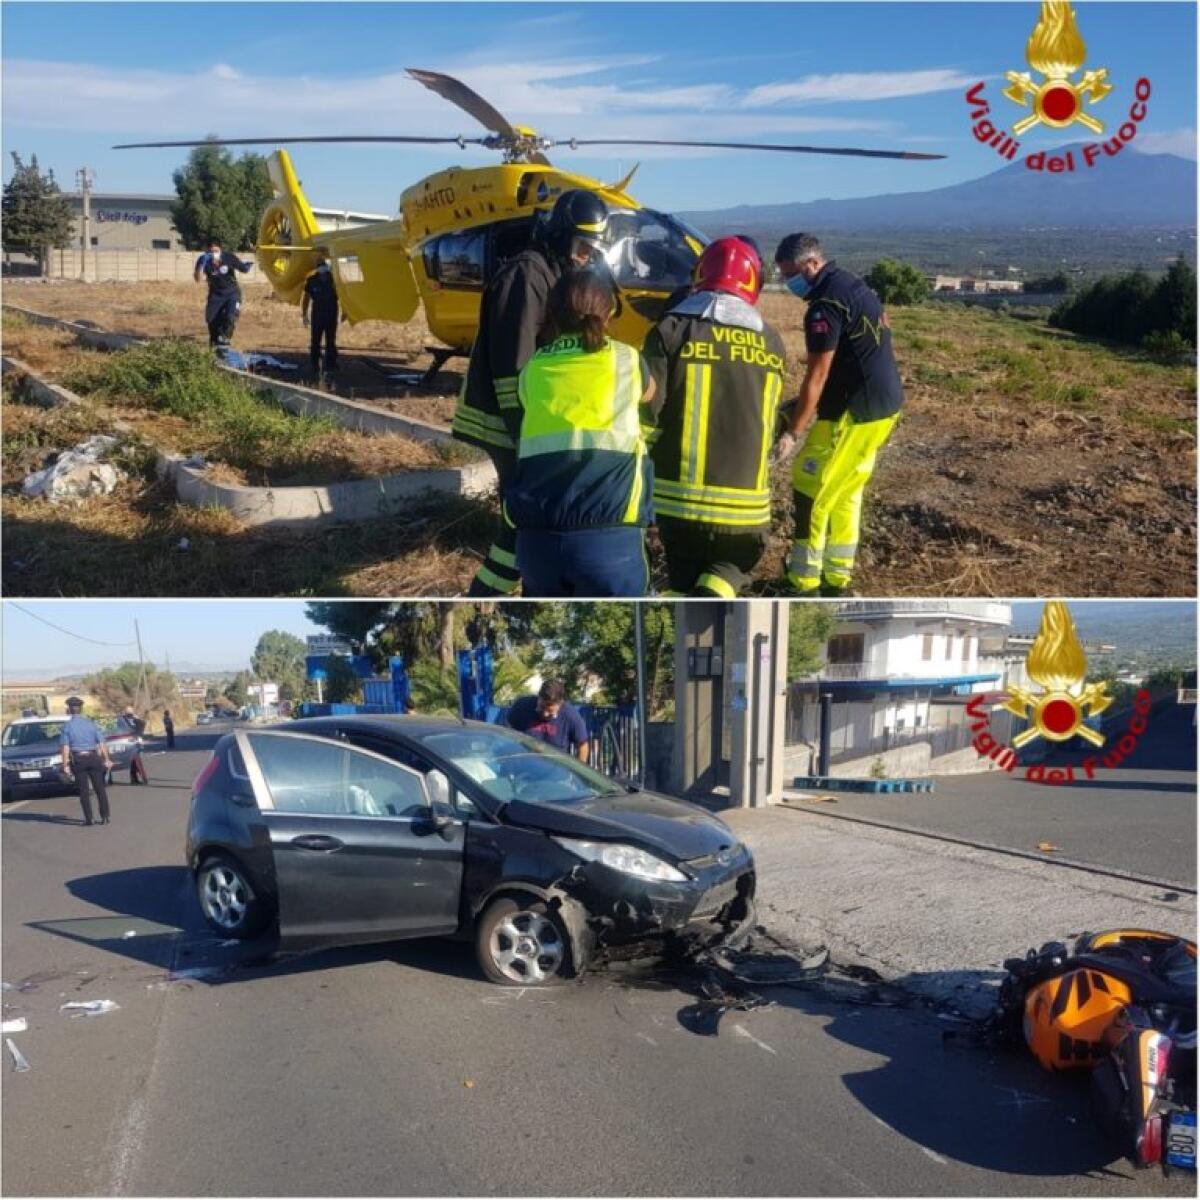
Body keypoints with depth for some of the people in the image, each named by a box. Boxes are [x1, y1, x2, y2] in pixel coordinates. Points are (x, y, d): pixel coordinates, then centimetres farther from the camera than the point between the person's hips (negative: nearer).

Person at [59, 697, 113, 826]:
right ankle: (104, 817, 9)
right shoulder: (91, 723, 1)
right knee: (100, 788, 9)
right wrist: (106, 759, 3)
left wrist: (65, 765, -6)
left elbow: (65, 748, -10)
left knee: (84, 790, 5)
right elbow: (101, 743, -1)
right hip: (93, 758, 2)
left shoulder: (67, 726, -5)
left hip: (77, 760, -1)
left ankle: (88, 818, 4)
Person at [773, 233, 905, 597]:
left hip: (855, 412, -10)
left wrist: (793, 433, -17)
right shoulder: (851, 284, 14)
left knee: (812, 495, -2)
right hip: (886, 404, 10)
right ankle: (837, 579, 24)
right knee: (845, 494, 18)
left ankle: (804, 585, 4)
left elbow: (817, 376, -19)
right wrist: (803, 406, 22)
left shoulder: (827, 304, -17)